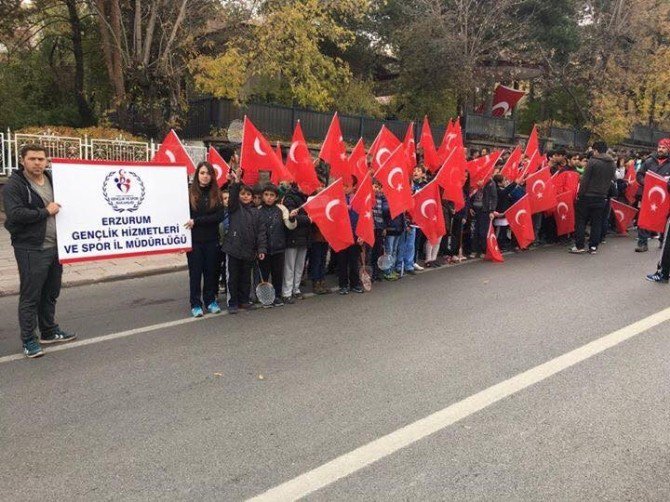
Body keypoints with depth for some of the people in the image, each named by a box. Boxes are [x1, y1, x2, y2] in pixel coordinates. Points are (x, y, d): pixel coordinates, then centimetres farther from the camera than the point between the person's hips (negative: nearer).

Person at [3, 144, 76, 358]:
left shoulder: (51, 180, 14)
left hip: (55, 247, 7)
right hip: (31, 249, -7)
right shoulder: (14, 184, -8)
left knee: (51, 293, 16)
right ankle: (28, 340, 9)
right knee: (30, 296, -1)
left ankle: (49, 332, 30)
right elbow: (15, 214, -20)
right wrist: (45, 212, -15)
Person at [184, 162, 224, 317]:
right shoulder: (189, 193, -3)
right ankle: (195, 304, 14)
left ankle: (210, 300, 24)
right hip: (194, 240, -2)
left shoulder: (216, 194, 3)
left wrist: (196, 221, -15)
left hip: (211, 240, 2)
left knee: (211, 271, 10)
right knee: (195, 272, 5)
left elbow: (219, 216, -8)